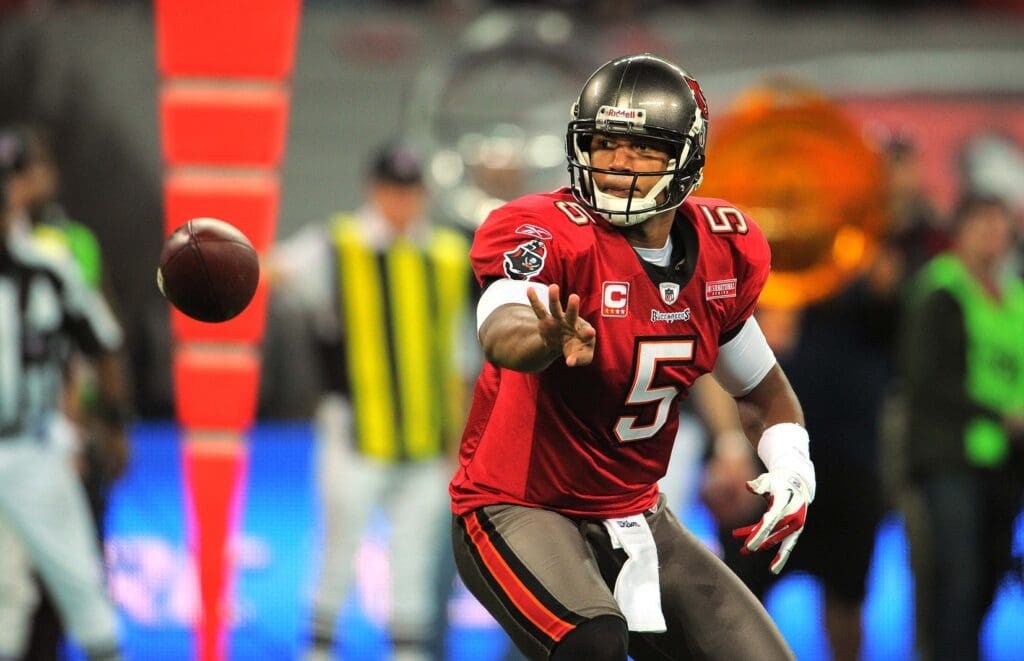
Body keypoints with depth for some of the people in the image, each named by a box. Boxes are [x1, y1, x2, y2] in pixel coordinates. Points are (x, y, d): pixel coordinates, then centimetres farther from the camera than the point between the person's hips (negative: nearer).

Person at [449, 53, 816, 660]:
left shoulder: (721, 253, 0)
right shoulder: (553, 235, -19)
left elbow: (760, 387, 16)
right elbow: (501, 333, -41)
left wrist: (791, 468, -3)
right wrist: (549, 342, -64)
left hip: (635, 516, 7)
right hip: (518, 511, -7)